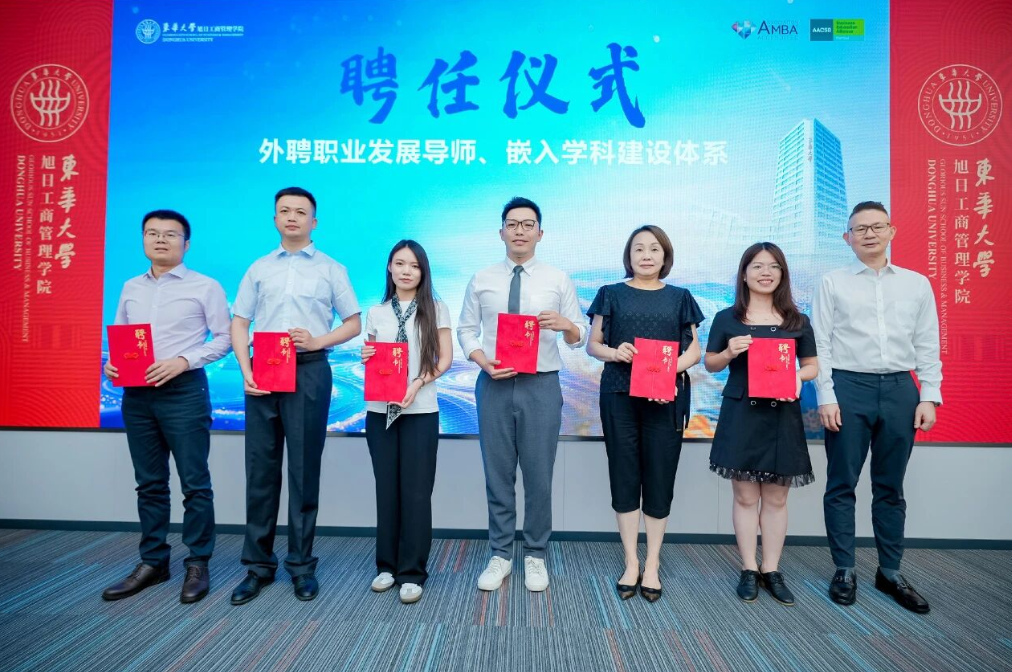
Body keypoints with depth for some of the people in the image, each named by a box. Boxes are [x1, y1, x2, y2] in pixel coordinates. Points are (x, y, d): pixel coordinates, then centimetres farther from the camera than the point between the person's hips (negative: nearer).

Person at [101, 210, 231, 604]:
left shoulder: (205, 287, -1)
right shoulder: (131, 289, 14)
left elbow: (224, 338, -5)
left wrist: (183, 361, -16)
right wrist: (113, 364, -3)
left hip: (184, 391, -5)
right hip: (136, 394, 5)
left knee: (194, 482, -1)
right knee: (149, 483, 11)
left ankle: (197, 564, 10)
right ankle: (152, 562, 23)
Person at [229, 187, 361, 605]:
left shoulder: (331, 269, 9)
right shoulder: (259, 269, 14)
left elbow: (353, 323, 6)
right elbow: (238, 324, 10)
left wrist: (317, 341, -11)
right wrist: (246, 372, -5)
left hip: (309, 371, -2)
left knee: (304, 470, 2)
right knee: (260, 469, 5)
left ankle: (301, 564, 14)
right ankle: (258, 565, 17)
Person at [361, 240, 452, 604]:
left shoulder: (436, 309, 3)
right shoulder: (376, 312, 11)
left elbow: (445, 359, -1)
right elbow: (370, 359, 16)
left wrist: (418, 384, -15)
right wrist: (365, 358, -7)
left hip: (420, 411, -3)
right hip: (379, 410, 3)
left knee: (415, 491, -1)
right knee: (386, 488, 8)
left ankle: (412, 572, 8)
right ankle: (386, 565, 20)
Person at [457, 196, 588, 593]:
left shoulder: (558, 280, 5)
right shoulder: (481, 280, 7)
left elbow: (580, 336, 4)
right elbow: (466, 329, 6)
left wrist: (565, 325, -19)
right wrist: (483, 361, -12)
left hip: (541, 385, 0)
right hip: (494, 385, 1)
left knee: (539, 475, 5)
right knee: (497, 474, 7)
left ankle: (535, 556, 22)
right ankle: (500, 555, 23)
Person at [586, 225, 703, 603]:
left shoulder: (679, 298, 10)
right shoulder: (611, 294, 8)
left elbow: (694, 349, 8)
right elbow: (593, 344, 6)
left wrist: (673, 367, -13)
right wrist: (614, 352, -15)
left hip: (667, 397, 1)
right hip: (619, 395, 0)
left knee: (660, 477, 3)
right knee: (624, 475, 4)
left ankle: (652, 564, 17)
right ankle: (631, 562, 17)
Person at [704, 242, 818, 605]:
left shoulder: (798, 321, 6)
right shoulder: (727, 318, 2)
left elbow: (813, 365, 11)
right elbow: (710, 364, 7)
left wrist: (798, 377, -11)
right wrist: (729, 352, -13)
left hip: (782, 415, 2)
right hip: (741, 414, -1)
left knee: (776, 497, 8)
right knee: (745, 496, 5)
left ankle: (772, 570, 20)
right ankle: (748, 569, 17)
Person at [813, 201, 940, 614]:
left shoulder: (917, 284, 11)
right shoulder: (833, 283, 3)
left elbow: (928, 347, 9)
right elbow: (820, 345, -1)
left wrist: (929, 397, 0)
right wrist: (826, 398, -8)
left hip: (900, 389, 2)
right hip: (848, 387, -2)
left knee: (890, 487, 11)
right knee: (842, 484, 4)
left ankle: (890, 572, 24)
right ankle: (844, 570, 17)